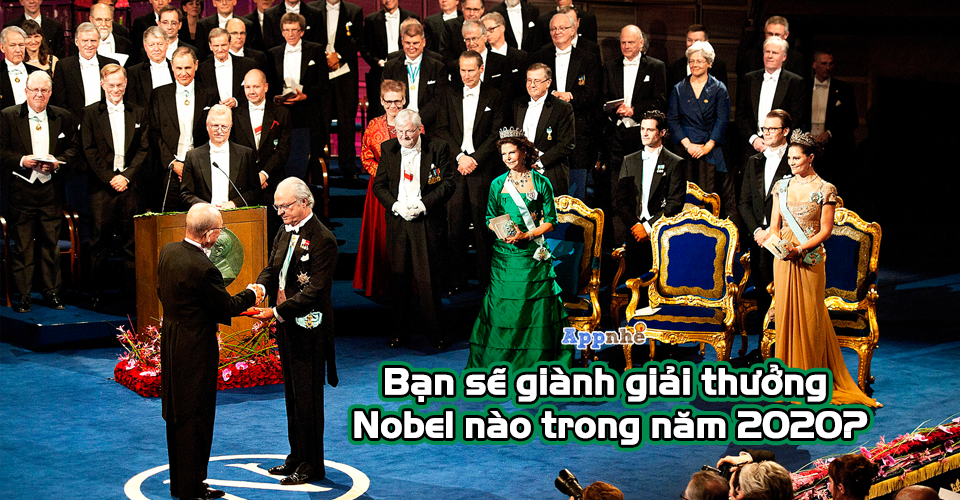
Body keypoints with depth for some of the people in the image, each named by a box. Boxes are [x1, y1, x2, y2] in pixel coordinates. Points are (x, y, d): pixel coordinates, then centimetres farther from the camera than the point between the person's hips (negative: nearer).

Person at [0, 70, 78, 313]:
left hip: (52, 190, 2)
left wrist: (57, 163, -10)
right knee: (22, 244, 1)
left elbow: (74, 149, 8)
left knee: (51, 243, 5)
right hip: (21, 190, -2)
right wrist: (22, 161, -16)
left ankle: (52, 291, 16)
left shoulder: (64, 118, 9)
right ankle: (22, 294, 8)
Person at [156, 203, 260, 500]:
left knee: (175, 415, 17)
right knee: (196, 417, 2)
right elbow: (228, 306, -14)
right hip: (196, 350, -9)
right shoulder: (203, 269, -26)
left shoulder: (168, 252, 0)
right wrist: (251, 296, 4)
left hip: (170, 343, 9)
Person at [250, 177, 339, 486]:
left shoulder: (322, 239, -17)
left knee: (308, 397, -1)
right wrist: (260, 287, -11)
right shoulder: (285, 234, 11)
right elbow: (272, 269, 12)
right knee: (292, 394, 17)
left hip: (308, 328, -9)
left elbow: (314, 291, -21)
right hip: (286, 325, 9)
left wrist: (276, 311, -24)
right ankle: (297, 457, 29)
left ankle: (312, 466, 9)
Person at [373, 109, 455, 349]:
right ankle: (401, 327, 20)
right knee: (398, 276, 7)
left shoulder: (437, 148, -3)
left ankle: (433, 329, 12)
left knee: (428, 277, -1)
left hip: (427, 221, -3)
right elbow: (379, 185, 7)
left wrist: (423, 205, -14)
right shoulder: (388, 149, 6)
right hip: (397, 221, 3)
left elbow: (448, 183, -5)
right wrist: (396, 205, -9)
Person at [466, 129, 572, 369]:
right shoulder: (497, 185, 7)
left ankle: (537, 361, 8)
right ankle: (501, 361, 12)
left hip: (533, 254, -2)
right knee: (503, 306, 2)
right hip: (505, 255, 2)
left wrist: (526, 235, -12)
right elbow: (490, 218, 11)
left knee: (535, 307, -2)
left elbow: (551, 221, 0)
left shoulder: (541, 183, 1)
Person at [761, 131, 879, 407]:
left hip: (809, 259, -4)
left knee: (809, 314, -1)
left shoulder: (825, 190, -3)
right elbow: (774, 225, 9)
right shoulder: (782, 186, 10)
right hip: (784, 259, 4)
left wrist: (800, 248, -18)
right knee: (785, 312, 5)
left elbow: (825, 230, -6)